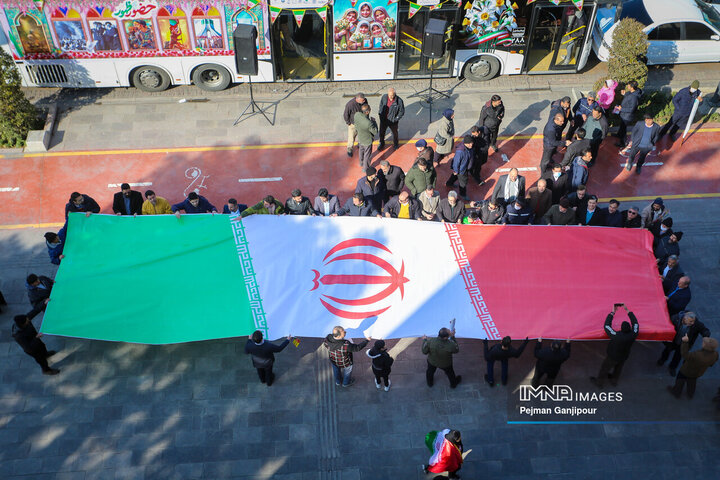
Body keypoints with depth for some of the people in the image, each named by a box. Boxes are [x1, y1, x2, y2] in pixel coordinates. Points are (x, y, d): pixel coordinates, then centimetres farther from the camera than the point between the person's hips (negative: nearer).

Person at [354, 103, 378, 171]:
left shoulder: (357, 114, -25)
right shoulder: (369, 123, -43)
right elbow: (375, 132, -24)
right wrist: (374, 122, -14)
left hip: (360, 138, 6)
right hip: (367, 141, -6)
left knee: (361, 151, 32)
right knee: (367, 155, 20)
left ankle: (361, 163, 58)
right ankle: (365, 168, 43)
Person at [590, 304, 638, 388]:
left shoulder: (616, 336, -42)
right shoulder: (633, 335, -31)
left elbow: (607, 326, -30)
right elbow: (635, 323, -13)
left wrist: (612, 313, -25)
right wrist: (627, 311, -12)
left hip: (612, 357, -4)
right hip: (624, 357, 4)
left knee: (604, 368, 22)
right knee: (618, 368, 31)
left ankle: (599, 383, 45)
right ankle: (614, 380, 59)